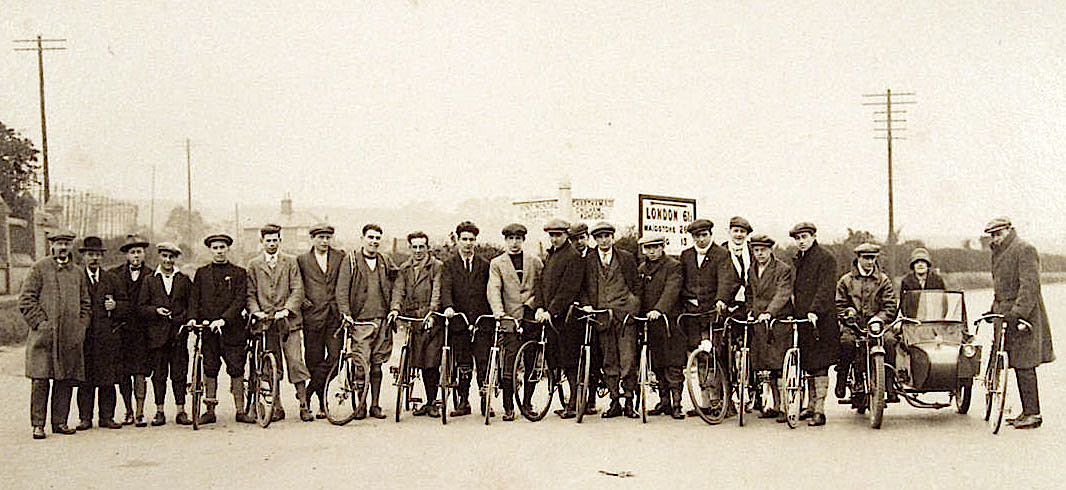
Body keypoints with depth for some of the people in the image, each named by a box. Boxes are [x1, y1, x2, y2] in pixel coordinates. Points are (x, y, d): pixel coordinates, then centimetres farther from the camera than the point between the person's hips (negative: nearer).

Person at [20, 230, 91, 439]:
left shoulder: (78, 272, 15)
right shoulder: (39, 269, 2)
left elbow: (86, 304, 20)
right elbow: (26, 300, -3)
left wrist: (81, 327, 8)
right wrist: (40, 323, -10)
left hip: (71, 338, 4)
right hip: (43, 336, -4)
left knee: (65, 380, 5)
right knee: (40, 380, -6)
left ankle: (60, 422, 13)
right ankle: (38, 424, 0)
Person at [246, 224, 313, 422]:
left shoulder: (291, 262, 9)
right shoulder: (253, 265, 12)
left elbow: (298, 290, 2)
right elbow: (250, 293, 8)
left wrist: (287, 309, -12)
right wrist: (256, 311, -9)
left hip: (288, 320, -1)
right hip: (265, 322, 1)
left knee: (296, 363, -7)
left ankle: (304, 406, -2)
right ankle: (277, 408, 11)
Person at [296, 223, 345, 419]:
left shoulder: (340, 256, 10)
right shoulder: (302, 260, 8)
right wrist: (301, 300, -1)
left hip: (335, 315, 1)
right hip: (312, 316, -1)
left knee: (335, 356, -10)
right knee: (314, 361, 1)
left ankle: (308, 393, 3)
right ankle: (322, 403, 12)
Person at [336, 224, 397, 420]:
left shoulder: (386, 263, 14)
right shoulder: (351, 260, 3)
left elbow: (393, 289, 21)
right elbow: (342, 289, -4)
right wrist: (345, 312, -15)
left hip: (382, 320, 3)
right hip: (360, 321, -3)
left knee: (377, 365, 6)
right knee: (361, 365, -9)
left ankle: (375, 405, 14)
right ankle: (360, 405, 3)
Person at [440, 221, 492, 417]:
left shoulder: (485, 265, 13)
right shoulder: (449, 265, 9)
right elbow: (445, 288, -6)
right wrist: (448, 306, -25)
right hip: (459, 321, 0)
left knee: (484, 363, -5)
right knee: (462, 365, 5)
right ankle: (463, 402, 14)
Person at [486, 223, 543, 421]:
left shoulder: (535, 262, 13)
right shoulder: (497, 263, 7)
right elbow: (493, 288, -6)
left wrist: (533, 302, -4)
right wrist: (498, 310, -22)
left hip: (530, 319, 2)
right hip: (510, 319, -2)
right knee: (509, 366, -6)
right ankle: (508, 408, 1)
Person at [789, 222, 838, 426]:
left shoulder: (825, 258, -7)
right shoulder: (797, 260, 19)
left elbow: (826, 289, -17)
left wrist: (815, 311, -28)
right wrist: (793, 310, 12)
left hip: (820, 321, -8)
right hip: (802, 319, 8)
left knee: (819, 366, -7)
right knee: (809, 365, 13)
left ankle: (819, 411, -6)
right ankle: (812, 406, 22)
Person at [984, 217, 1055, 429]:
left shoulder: (1025, 250, -11)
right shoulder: (1000, 252, 18)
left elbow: (1029, 286, -20)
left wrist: (1017, 314, -26)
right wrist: (993, 311, 18)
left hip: (1024, 316, -9)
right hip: (1006, 315, 9)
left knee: (1024, 366, -9)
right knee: (1020, 366, 11)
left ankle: (1033, 414, -4)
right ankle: (1028, 412, 17)